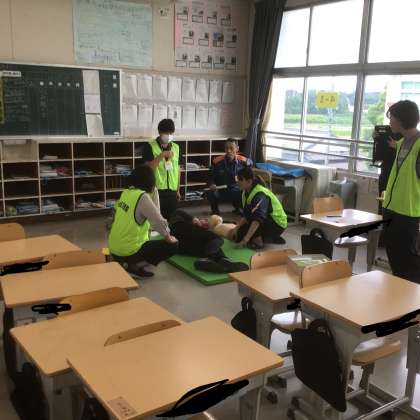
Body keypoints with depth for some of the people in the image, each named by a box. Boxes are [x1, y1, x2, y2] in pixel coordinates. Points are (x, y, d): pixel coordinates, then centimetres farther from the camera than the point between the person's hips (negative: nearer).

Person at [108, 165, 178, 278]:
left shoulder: (126, 193, 4)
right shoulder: (143, 197, -18)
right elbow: (159, 222, -20)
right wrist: (168, 238, 0)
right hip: (128, 251, -8)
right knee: (172, 246, -1)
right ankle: (136, 265, -4)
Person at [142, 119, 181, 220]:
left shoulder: (176, 147, 10)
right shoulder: (150, 147, -5)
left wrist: (178, 190, 15)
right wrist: (161, 156, -23)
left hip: (172, 191, 5)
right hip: (157, 191, -4)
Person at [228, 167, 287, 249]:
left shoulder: (260, 195, -27)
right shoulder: (247, 193, 1)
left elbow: (258, 219, -39)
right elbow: (245, 216, 7)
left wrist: (246, 239, -44)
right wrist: (236, 228, -7)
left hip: (277, 225, -9)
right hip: (267, 221, 10)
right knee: (237, 236, 4)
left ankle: (258, 240, -15)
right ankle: (270, 237, 10)